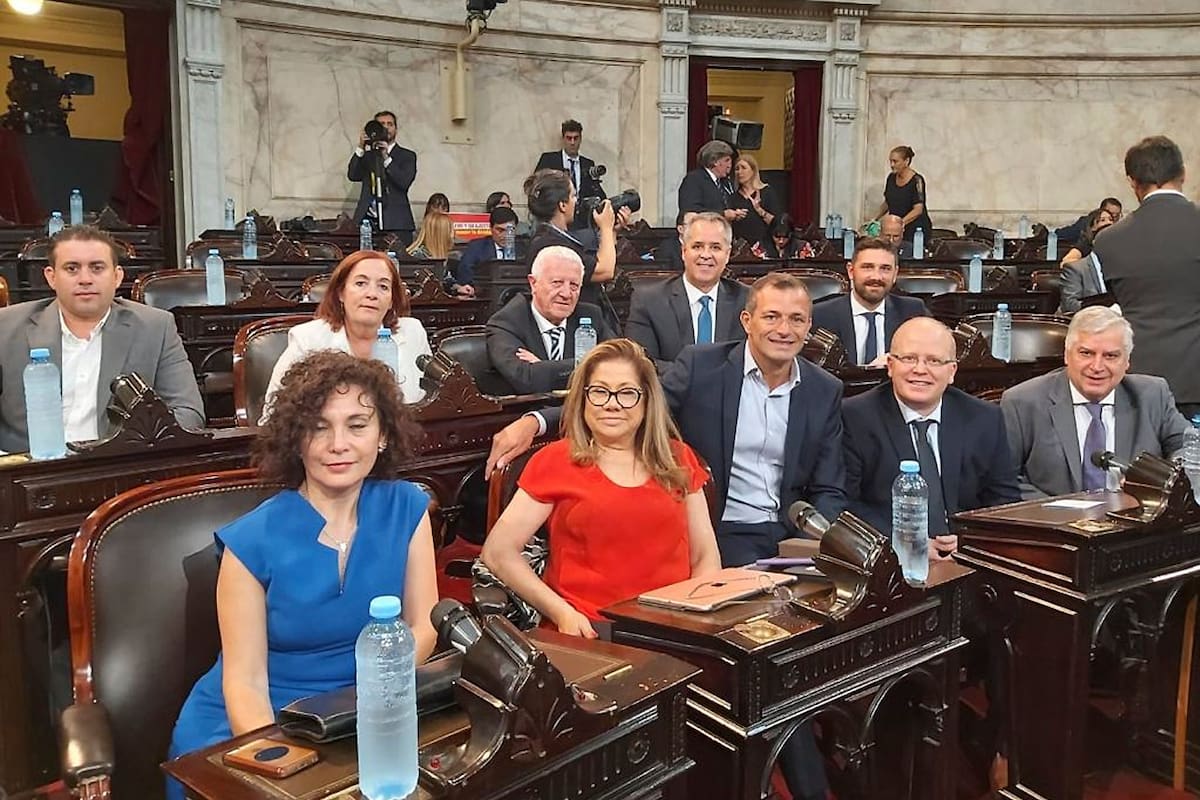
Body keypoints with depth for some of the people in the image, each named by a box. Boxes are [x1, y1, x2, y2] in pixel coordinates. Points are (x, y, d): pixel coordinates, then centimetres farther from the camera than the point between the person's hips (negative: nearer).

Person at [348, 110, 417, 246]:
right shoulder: (367, 155, 19)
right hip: (368, 222, 2)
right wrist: (361, 148, -5)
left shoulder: (407, 156, 10)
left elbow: (404, 182, -7)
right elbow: (352, 176, 3)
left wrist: (386, 157, -13)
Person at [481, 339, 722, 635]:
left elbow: (705, 555, 17)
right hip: (586, 631, -3)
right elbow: (498, 552, 2)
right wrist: (562, 613, -9)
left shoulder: (678, 459, 15)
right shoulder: (555, 461, 6)